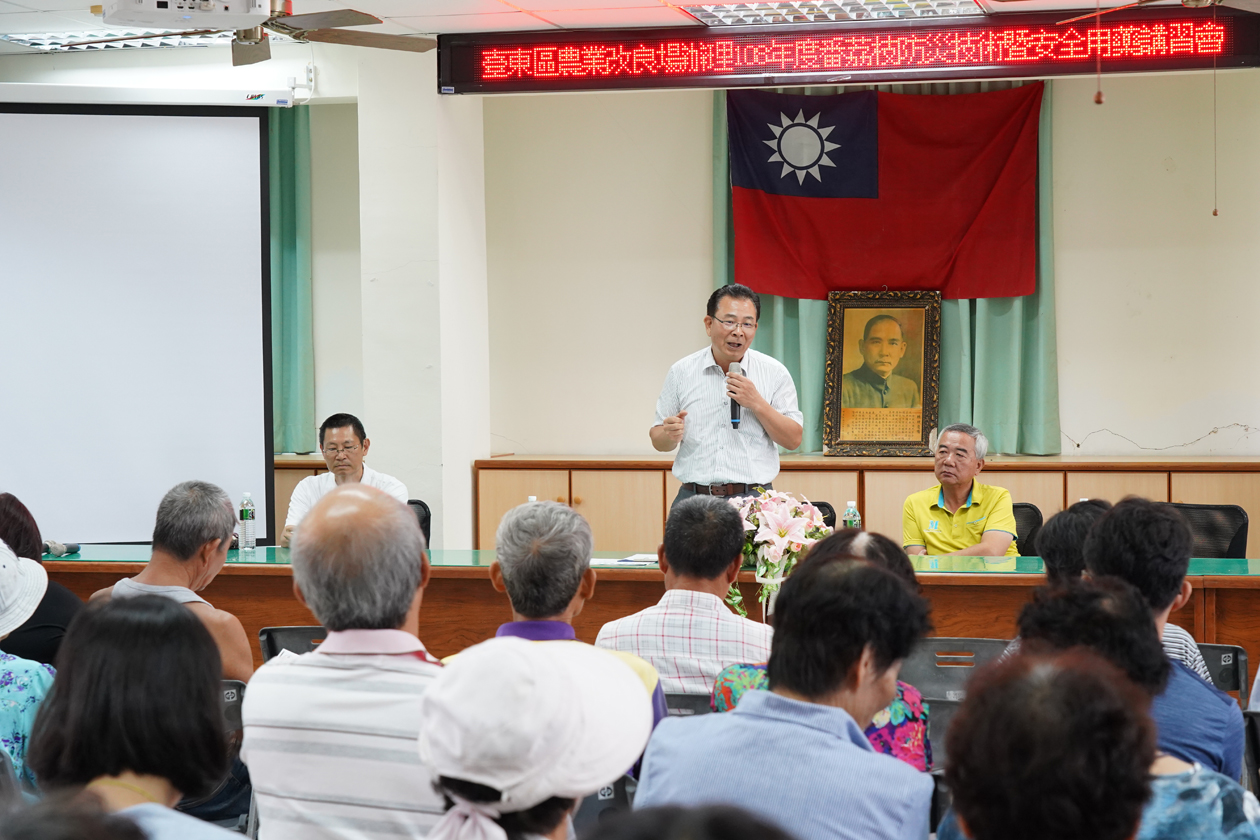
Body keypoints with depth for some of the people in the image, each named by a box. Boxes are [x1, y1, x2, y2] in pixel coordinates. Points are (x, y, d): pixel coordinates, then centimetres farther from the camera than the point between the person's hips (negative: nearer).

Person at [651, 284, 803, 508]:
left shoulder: (774, 373, 7)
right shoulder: (681, 372, 9)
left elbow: (793, 440, 3)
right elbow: (658, 441, 12)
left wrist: (757, 404, -9)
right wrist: (669, 435, -11)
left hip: (753, 499, -1)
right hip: (695, 497, 1)